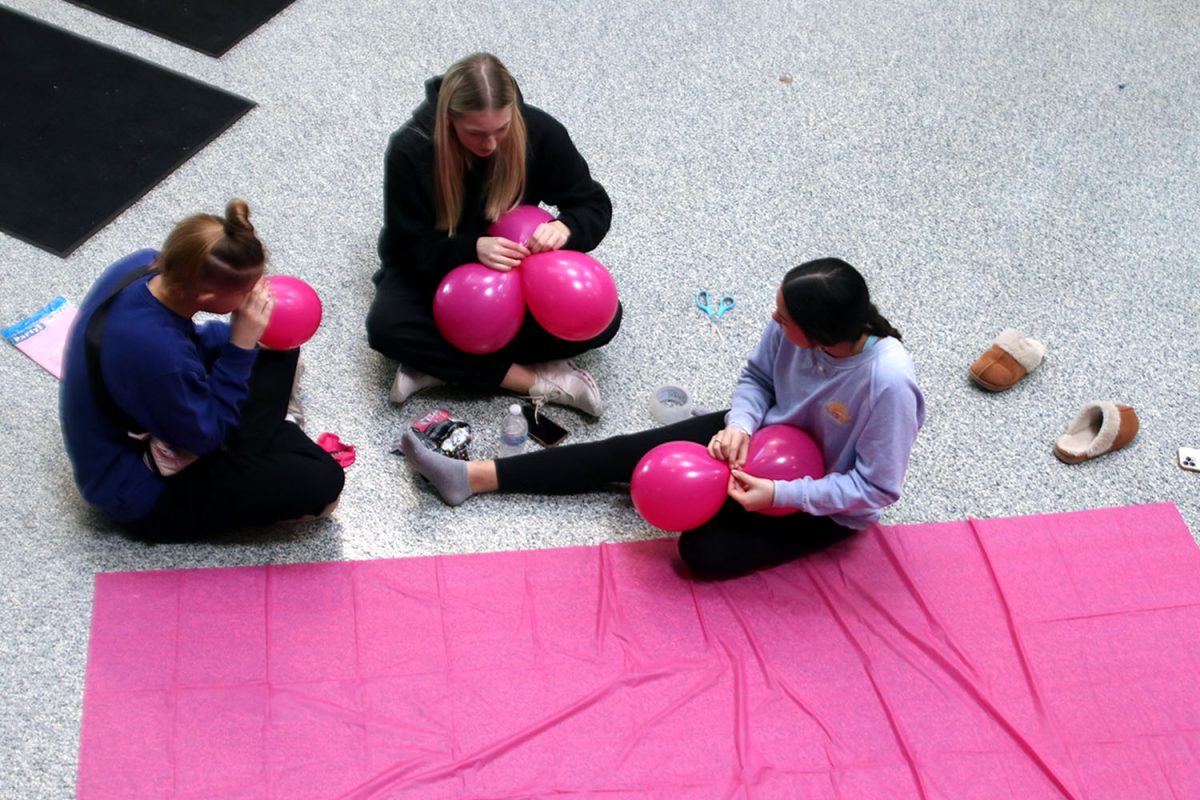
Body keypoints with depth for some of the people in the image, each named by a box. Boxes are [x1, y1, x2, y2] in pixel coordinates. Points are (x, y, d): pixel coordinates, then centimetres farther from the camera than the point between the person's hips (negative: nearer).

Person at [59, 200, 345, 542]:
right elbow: (206, 434, -24)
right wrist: (241, 345, -28)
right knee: (322, 480, -17)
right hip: (143, 493, -8)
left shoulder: (143, 266, -17)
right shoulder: (157, 351, -41)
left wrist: (246, 335, -10)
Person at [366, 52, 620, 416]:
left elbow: (595, 205, -12)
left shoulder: (539, 131, -21)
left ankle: (440, 362, -22)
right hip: (435, 270, -2)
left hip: (516, 268, 2)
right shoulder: (411, 149, -25)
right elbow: (408, 249, -20)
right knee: (386, 326, -33)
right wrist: (473, 249, -40)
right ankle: (538, 380, -26)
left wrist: (565, 228, -36)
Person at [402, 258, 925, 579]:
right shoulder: (792, 324, -21)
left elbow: (877, 488, -27)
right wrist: (740, 424, -22)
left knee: (704, 550, -26)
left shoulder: (887, 382, -37)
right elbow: (756, 377, -1)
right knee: (634, 452, -5)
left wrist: (780, 495, -31)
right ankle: (471, 477, -5)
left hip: (828, 507, -5)